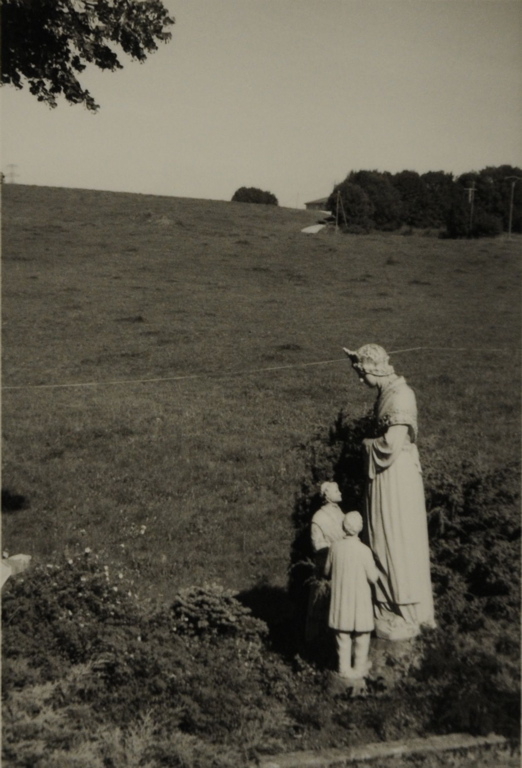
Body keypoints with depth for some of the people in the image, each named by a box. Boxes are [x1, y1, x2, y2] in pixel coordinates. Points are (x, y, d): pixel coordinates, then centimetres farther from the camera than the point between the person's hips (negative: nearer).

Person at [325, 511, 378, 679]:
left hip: (340, 598, 3)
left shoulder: (335, 546, -8)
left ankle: (344, 668, 22)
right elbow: (373, 578, -12)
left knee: (342, 634, 15)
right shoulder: (364, 550, -20)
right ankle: (360, 667, 25)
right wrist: (375, 568, 8)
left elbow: (327, 572, 4)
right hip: (359, 599, -3)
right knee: (361, 635, 14)